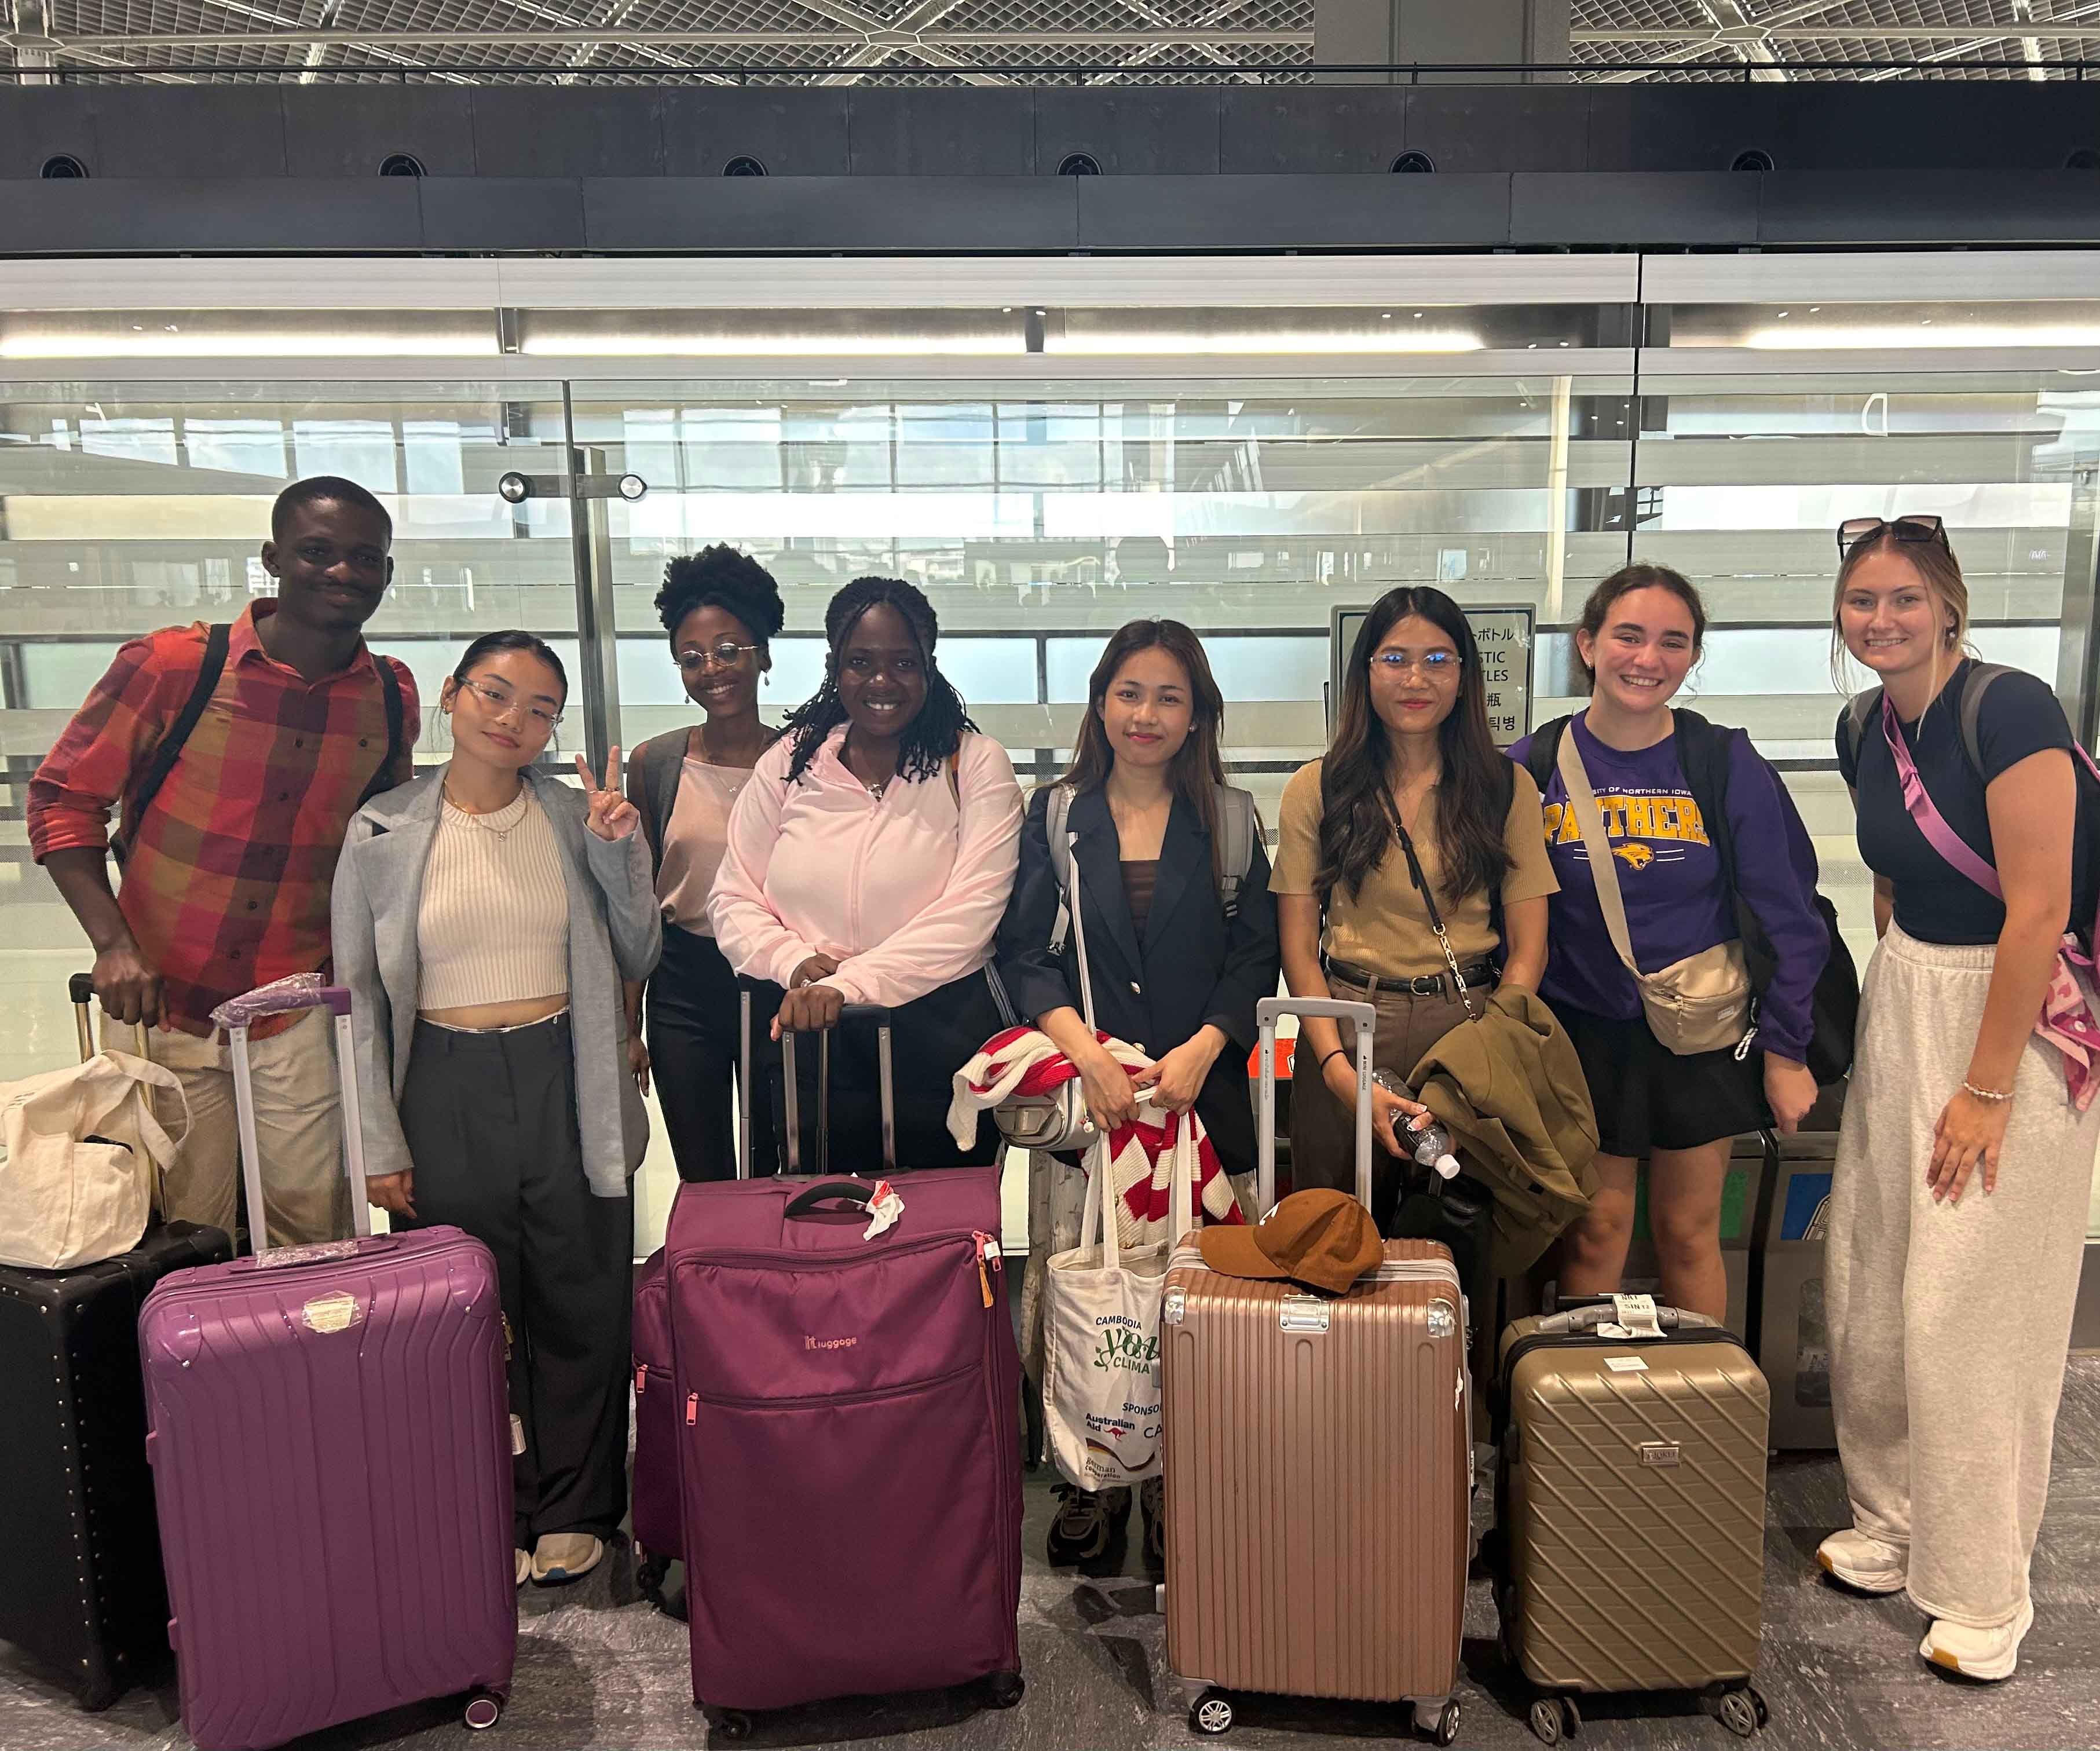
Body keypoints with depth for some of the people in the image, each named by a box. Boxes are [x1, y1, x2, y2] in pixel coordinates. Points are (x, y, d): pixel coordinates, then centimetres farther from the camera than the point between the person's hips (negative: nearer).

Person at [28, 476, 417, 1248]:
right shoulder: (173, 663, -10)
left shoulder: (392, 697, 1)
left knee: (315, 1233, 5)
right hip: (161, 1002, -2)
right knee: (187, 1242, 9)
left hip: (297, 1015, 2)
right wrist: (113, 944, -14)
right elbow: (62, 799, -3)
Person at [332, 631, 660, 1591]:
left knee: (579, 1304, 9)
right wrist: (383, 1144, 0)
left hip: (565, 1083, 1)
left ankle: (572, 1510, 29)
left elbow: (636, 961, 5)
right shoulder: (383, 830, 1)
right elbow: (362, 994, 3)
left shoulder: (575, 816, 3)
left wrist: (622, 852, -10)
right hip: (447, 1090, 0)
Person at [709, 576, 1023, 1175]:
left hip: (941, 1041, -2)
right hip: (808, 1042, 2)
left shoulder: (975, 764, -4)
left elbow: (969, 912, -14)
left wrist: (848, 984, -21)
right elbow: (732, 898, 7)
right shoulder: (789, 762, 5)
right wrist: (795, 962, -13)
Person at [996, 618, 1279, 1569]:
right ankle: (1094, 1475, 18)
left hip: (1201, 1089, 0)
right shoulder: (1056, 814, 8)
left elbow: (1257, 958, 4)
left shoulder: (1230, 819, 8)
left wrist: (1202, 1048, -12)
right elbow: (1024, 952, 0)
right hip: (1081, 1093, 0)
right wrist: (1086, 1052, -14)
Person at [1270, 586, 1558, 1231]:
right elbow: (1299, 949, 0)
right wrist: (1341, 1073, -12)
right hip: (1344, 1028, 0)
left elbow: (1528, 947, 1)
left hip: (1469, 1024, 0)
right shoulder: (1316, 789, 2)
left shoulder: (1507, 787, 3)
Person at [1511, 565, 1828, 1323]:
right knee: (1596, 1229, 6)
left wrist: (1785, 1051, -4)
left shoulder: (1729, 766, -7)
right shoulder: (1532, 768, -7)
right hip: (1584, 1034, 0)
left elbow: (1787, 914, -2)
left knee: (1690, 1233, 11)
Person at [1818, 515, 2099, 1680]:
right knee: (1866, 1284, 10)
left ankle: (1981, 1591, 16)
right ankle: (1888, 1525, 30)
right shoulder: (1865, 730, 6)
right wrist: (1892, 1006, 15)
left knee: (1967, 1307, -2)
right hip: (1904, 1004, 7)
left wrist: (1986, 1090, -17)